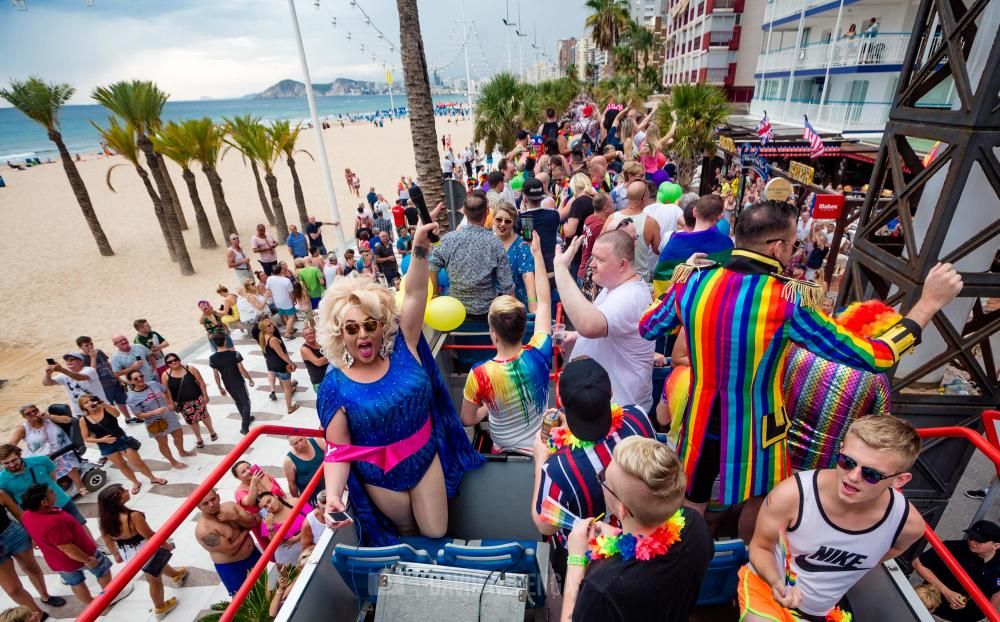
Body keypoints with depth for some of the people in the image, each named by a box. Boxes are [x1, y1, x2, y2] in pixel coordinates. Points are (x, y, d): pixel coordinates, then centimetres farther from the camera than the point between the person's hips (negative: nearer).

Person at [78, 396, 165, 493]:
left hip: (121, 439, -2)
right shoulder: (83, 420, -5)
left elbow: (117, 414, -33)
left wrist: (105, 405, -46)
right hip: (106, 446, 3)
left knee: (137, 462, 2)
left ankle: (153, 478, 21)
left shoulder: (105, 408, -10)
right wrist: (101, 440, -15)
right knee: (121, 466, 15)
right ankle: (136, 483, 35)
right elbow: (86, 438, 0)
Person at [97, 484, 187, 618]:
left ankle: (175, 575, 60)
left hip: (128, 554, 7)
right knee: (155, 580, 20)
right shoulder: (132, 516, -35)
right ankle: (160, 608, 41)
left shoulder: (104, 518, -14)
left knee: (161, 562, 33)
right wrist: (167, 545, -5)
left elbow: (107, 539, 4)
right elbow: (150, 536, -23)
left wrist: (116, 554, 22)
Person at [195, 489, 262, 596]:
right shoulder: (203, 530, -28)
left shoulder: (230, 505, -11)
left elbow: (253, 523, -11)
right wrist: (246, 529, -15)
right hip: (231, 567, -6)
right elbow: (232, 550, -27)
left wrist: (235, 517, -27)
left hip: (253, 554, 6)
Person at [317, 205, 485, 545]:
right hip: (379, 474, -1)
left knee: (435, 533, 15)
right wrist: (333, 494, -31)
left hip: (426, 457, 1)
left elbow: (414, 295, -24)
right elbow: (338, 449, -15)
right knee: (406, 532, 23)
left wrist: (420, 246, -36)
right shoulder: (335, 385, -17)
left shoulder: (401, 348, -14)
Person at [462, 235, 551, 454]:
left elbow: (468, 420, -14)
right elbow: (544, 301, -12)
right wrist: (537, 253, -5)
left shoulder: (480, 374, -32)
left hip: (507, 450, -2)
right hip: (543, 445, 2)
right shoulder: (538, 354, -26)